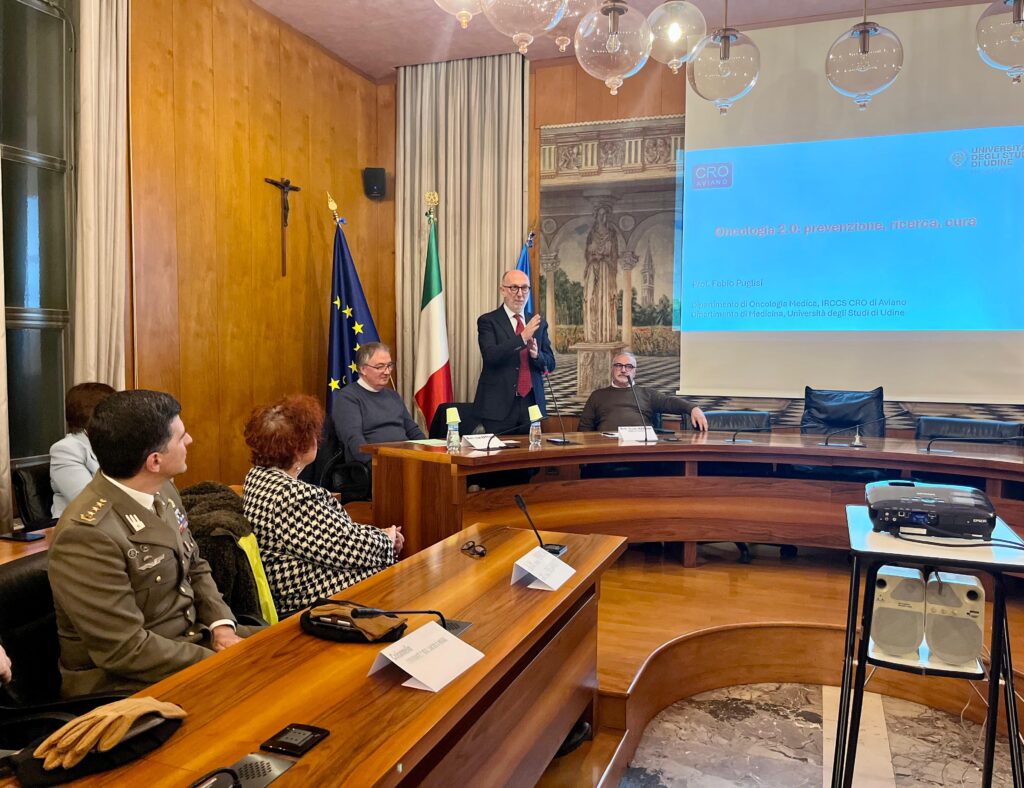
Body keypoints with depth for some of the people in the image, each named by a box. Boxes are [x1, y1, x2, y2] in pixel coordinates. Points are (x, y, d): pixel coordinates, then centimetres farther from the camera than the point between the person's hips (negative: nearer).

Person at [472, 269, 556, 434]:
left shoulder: (539, 324, 12)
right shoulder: (487, 321, -1)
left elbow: (550, 364, 9)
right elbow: (490, 355, -16)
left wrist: (536, 354, -13)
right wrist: (522, 337, -25)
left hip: (531, 403, 4)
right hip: (499, 406, -4)